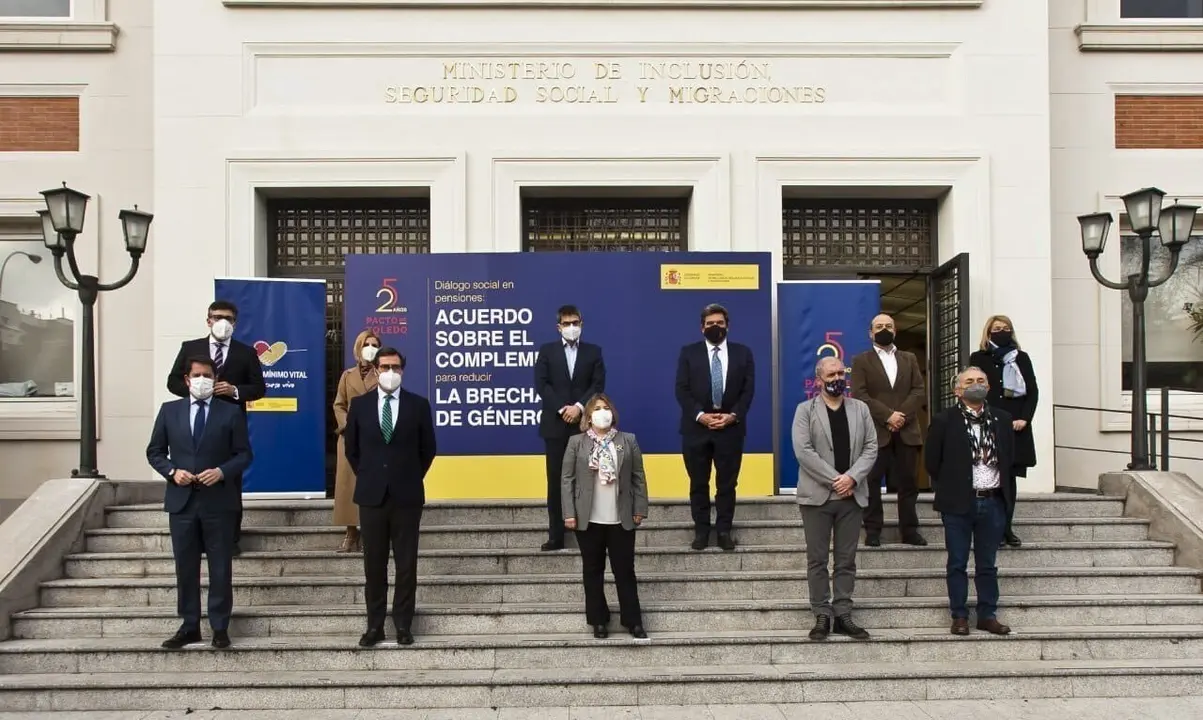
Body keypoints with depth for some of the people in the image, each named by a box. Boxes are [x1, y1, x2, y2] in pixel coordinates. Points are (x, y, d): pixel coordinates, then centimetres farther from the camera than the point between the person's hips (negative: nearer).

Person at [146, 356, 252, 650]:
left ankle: (220, 627, 12)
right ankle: (189, 626, 17)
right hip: (182, 501, 2)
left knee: (221, 568, 3)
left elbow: (244, 454, 2)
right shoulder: (169, 410, 8)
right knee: (186, 567, 8)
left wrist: (222, 471, -15)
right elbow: (154, 451, 10)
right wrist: (172, 471, -8)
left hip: (218, 501, -2)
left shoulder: (231, 413, 2)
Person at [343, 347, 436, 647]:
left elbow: (427, 448, 8)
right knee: (374, 564, 6)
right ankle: (375, 625, 13)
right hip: (372, 495, 1)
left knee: (406, 564, 3)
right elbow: (351, 448, 13)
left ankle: (403, 625, 12)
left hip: (406, 495, -1)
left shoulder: (418, 405, 0)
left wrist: (411, 477, 7)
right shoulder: (360, 404, 4)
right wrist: (367, 477, 11)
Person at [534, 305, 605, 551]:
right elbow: (541, 384, -2)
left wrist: (579, 407, -14)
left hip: (584, 423, 0)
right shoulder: (547, 351, 8)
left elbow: (598, 384, -1)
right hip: (555, 424, 0)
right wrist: (561, 409, -13)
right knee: (556, 482, 1)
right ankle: (556, 536, 4)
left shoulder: (593, 351, 9)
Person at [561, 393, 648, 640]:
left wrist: (639, 509, 0)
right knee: (593, 571, 9)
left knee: (625, 571, 5)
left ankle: (633, 621, 13)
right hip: (588, 521, 0)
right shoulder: (576, 442, 2)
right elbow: (567, 479, 0)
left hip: (621, 520, 0)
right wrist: (569, 513, -7)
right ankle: (598, 621, 19)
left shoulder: (628, 441, 5)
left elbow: (638, 478, 5)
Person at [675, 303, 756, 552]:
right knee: (698, 483, 5)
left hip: (730, 427, 0)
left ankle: (724, 530, 13)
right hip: (696, 427, 0)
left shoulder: (743, 353, 7)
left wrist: (733, 415, -11)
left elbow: (748, 390, 2)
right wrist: (700, 415, -14)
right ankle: (701, 531, 13)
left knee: (727, 483, 4)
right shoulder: (689, 353, 4)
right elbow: (682, 390, -2)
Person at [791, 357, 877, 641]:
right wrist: (834, 480, -15)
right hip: (817, 495, -3)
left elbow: (871, 448, 3)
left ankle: (842, 615, 11)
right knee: (817, 559, 1)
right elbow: (803, 451, -11)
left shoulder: (860, 409, 11)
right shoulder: (805, 410, 1)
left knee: (846, 560, 6)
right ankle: (822, 616, 7)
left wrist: (852, 477, -13)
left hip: (852, 495, 3)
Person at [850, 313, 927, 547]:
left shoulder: (909, 359, 18)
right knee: (872, 482, -2)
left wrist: (902, 415, -10)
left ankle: (909, 529, 8)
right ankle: (873, 530, 2)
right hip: (875, 431, -3)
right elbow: (860, 395, -5)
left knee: (907, 482, 3)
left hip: (906, 430, 3)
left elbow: (919, 391, 7)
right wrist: (887, 415, -14)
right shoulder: (861, 361, 7)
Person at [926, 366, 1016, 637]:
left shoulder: (1002, 419, 7)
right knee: (958, 564, 5)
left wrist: (1007, 495, 8)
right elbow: (932, 462, 0)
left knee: (987, 564, 11)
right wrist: (949, 490, 3)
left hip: (993, 502, 3)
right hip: (959, 503, -3)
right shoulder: (944, 420, -4)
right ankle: (959, 617, 13)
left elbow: (1010, 459, 13)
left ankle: (988, 615, 20)